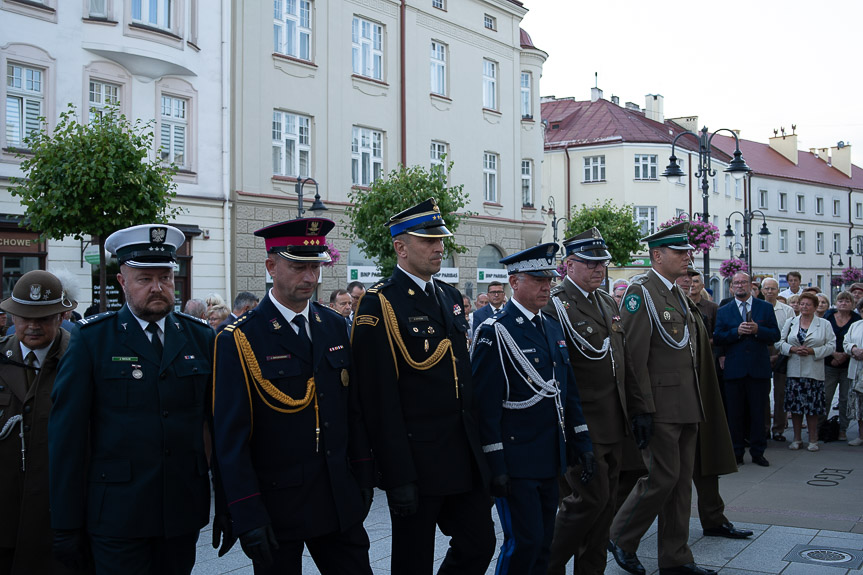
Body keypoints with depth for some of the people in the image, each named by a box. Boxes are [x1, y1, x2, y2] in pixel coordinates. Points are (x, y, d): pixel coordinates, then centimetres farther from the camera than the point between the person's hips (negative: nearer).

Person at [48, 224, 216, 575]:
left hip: (184, 512, 3)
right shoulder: (91, 339, -3)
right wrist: (66, 524, -6)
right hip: (117, 516, -3)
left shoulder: (201, 337, 5)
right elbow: (66, 436, -5)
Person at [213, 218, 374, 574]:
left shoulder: (335, 326, 6)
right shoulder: (239, 340, -10)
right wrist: (247, 515, -15)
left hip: (340, 502, 5)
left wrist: (363, 477, 10)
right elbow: (230, 437, -12)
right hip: (276, 509, -4)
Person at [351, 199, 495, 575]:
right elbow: (380, 399, -17)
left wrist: (476, 442, 14)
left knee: (480, 544, 13)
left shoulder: (451, 296, 12)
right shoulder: (380, 304, -13)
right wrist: (399, 478, -19)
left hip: (464, 456, 7)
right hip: (416, 460, -7)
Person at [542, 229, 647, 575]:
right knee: (589, 498, -7)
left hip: (614, 425, 8)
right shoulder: (556, 306, -11)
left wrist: (638, 409, 14)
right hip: (581, 426, -8)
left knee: (605, 502, 12)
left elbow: (625, 362, 18)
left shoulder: (608, 302, 15)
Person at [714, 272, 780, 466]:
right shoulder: (723, 312, 8)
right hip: (734, 369, 0)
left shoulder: (765, 308, 8)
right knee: (735, 413, 4)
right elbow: (717, 337, -1)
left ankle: (758, 452, 14)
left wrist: (757, 330, -15)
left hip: (759, 368, 0)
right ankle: (736, 453, 12)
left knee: (758, 412, 4)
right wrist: (737, 331, -15)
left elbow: (775, 335, 2)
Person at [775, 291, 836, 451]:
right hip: (794, 370, 2)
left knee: (813, 406, -1)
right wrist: (793, 349, -10)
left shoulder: (824, 324, 5)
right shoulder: (790, 323, 11)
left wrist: (812, 351, -13)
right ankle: (797, 438, 14)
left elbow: (831, 346, -1)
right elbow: (780, 342, 8)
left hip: (814, 372, -2)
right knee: (795, 404, 3)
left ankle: (813, 440, 10)